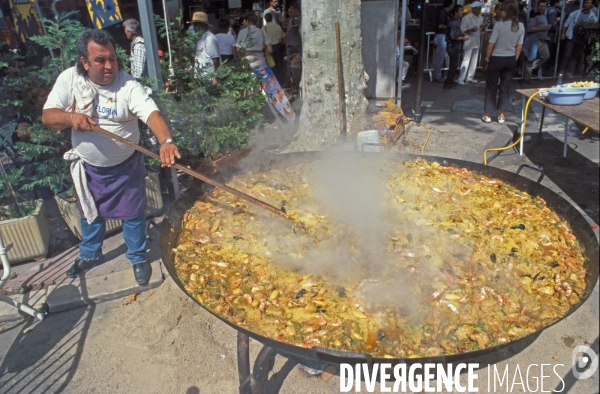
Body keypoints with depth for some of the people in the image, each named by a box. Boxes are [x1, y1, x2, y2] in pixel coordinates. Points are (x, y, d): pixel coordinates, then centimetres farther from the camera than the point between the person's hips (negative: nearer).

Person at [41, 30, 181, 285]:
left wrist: (166, 141, -55)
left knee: (133, 214, 9)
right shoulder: (69, 79, -11)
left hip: (126, 165, -3)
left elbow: (152, 114, -35)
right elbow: (48, 116, -12)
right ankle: (89, 255, 47)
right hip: (89, 166, 3)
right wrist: (71, 117, -35)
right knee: (91, 213, 22)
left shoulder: (128, 84, -21)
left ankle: (138, 258, 32)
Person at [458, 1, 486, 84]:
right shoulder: (466, 17, -12)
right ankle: (461, 79, -1)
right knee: (466, 61, -7)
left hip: (477, 43, 7)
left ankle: (470, 77, 20)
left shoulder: (481, 18, 10)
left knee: (474, 61, 10)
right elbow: (462, 30, -15)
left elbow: (482, 30, 18)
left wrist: (483, 27, -6)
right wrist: (471, 30, -30)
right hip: (468, 43, -7)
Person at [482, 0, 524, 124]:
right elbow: (519, 46, 4)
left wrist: (487, 58, 0)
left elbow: (491, 44, -14)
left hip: (496, 59, -4)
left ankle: (487, 115, 13)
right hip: (510, 60, 4)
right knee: (506, 87, 12)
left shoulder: (499, 25, -16)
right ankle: (502, 116, 16)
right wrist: (515, 60, 14)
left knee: (491, 87, 7)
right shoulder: (521, 26, 0)